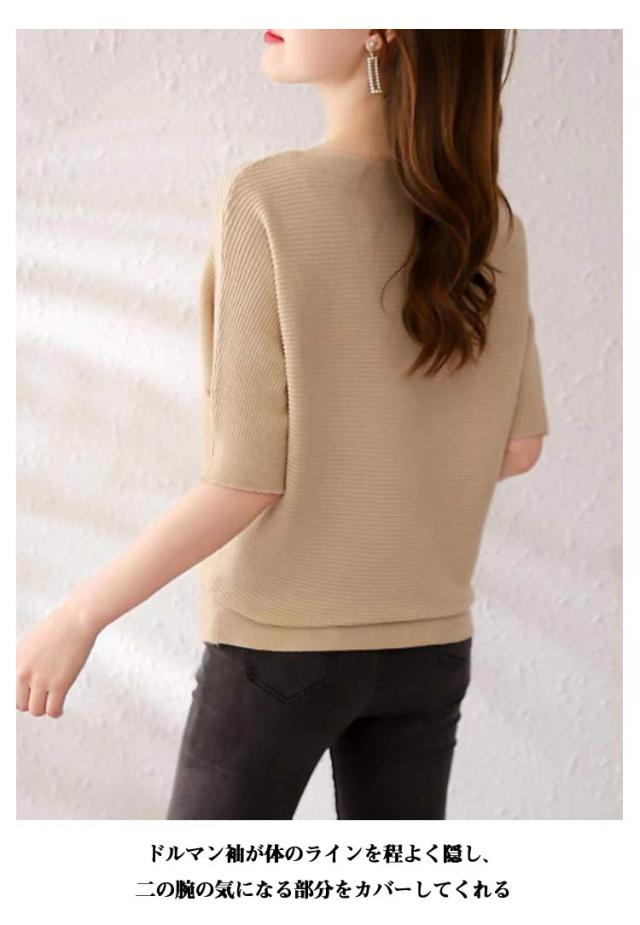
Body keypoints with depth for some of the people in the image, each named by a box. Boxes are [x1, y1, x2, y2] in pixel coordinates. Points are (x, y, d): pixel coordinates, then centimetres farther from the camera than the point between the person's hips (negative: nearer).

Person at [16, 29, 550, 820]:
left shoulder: (267, 200, -18)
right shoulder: (488, 224, -2)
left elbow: (244, 480, -19)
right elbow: (517, 447, 6)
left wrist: (79, 615, -10)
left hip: (281, 636, -4)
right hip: (426, 639, 5)